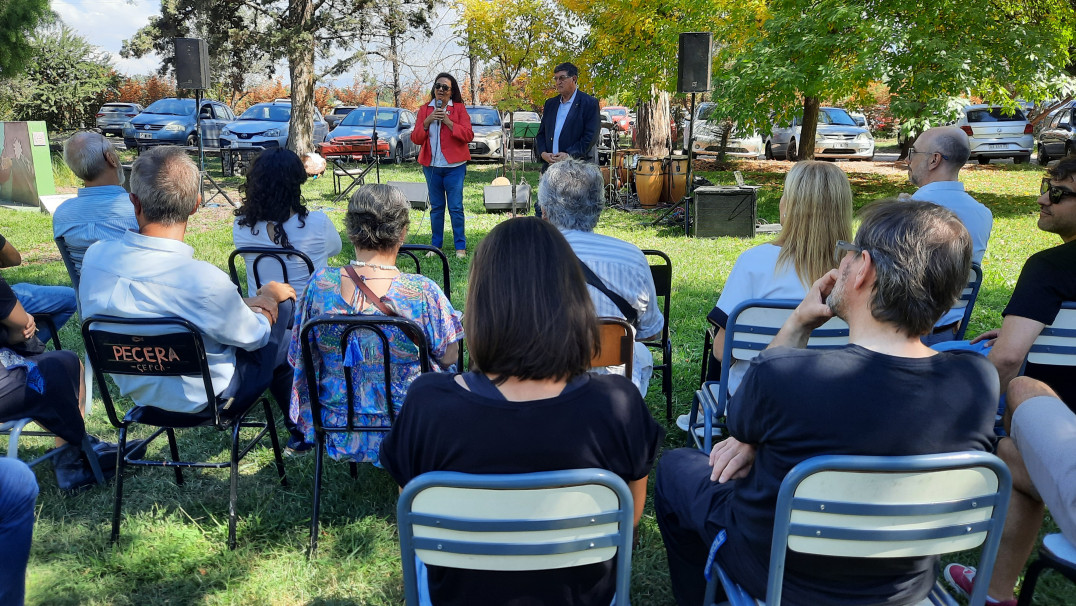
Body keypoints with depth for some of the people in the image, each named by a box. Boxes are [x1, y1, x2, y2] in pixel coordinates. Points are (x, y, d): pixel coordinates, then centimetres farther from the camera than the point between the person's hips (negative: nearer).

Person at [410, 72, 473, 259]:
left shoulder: (459, 108, 2)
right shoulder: (425, 109, 10)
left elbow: (468, 135, -8)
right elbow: (416, 139, 4)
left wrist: (448, 121, -16)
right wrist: (427, 121, -12)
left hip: (454, 166, -3)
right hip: (432, 165, 3)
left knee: (455, 207, -5)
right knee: (436, 207, 9)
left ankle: (460, 247, 3)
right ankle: (436, 245, 16)